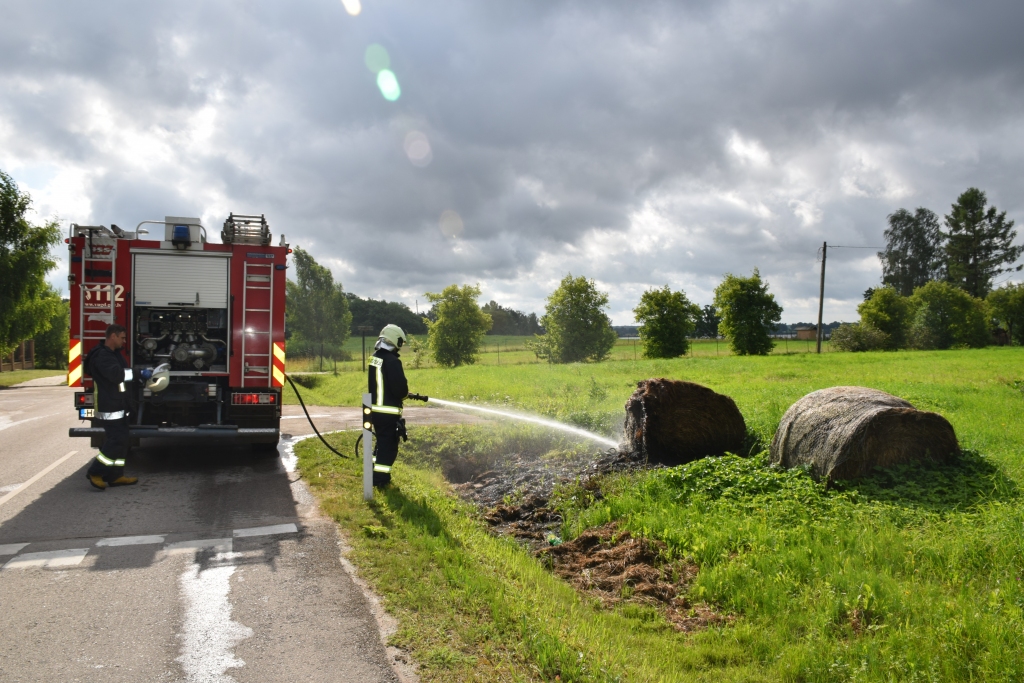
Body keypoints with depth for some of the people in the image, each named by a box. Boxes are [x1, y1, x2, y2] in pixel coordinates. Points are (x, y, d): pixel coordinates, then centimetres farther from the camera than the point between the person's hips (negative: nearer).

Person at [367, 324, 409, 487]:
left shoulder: (373, 359, 7)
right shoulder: (392, 361, -20)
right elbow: (400, 388, -21)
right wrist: (405, 393, 0)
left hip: (374, 409, 9)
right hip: (389, 412, -8)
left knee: (381, 442, 22)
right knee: (389, 445, 1)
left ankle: (374, 473, 29)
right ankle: (380, 478, 4)